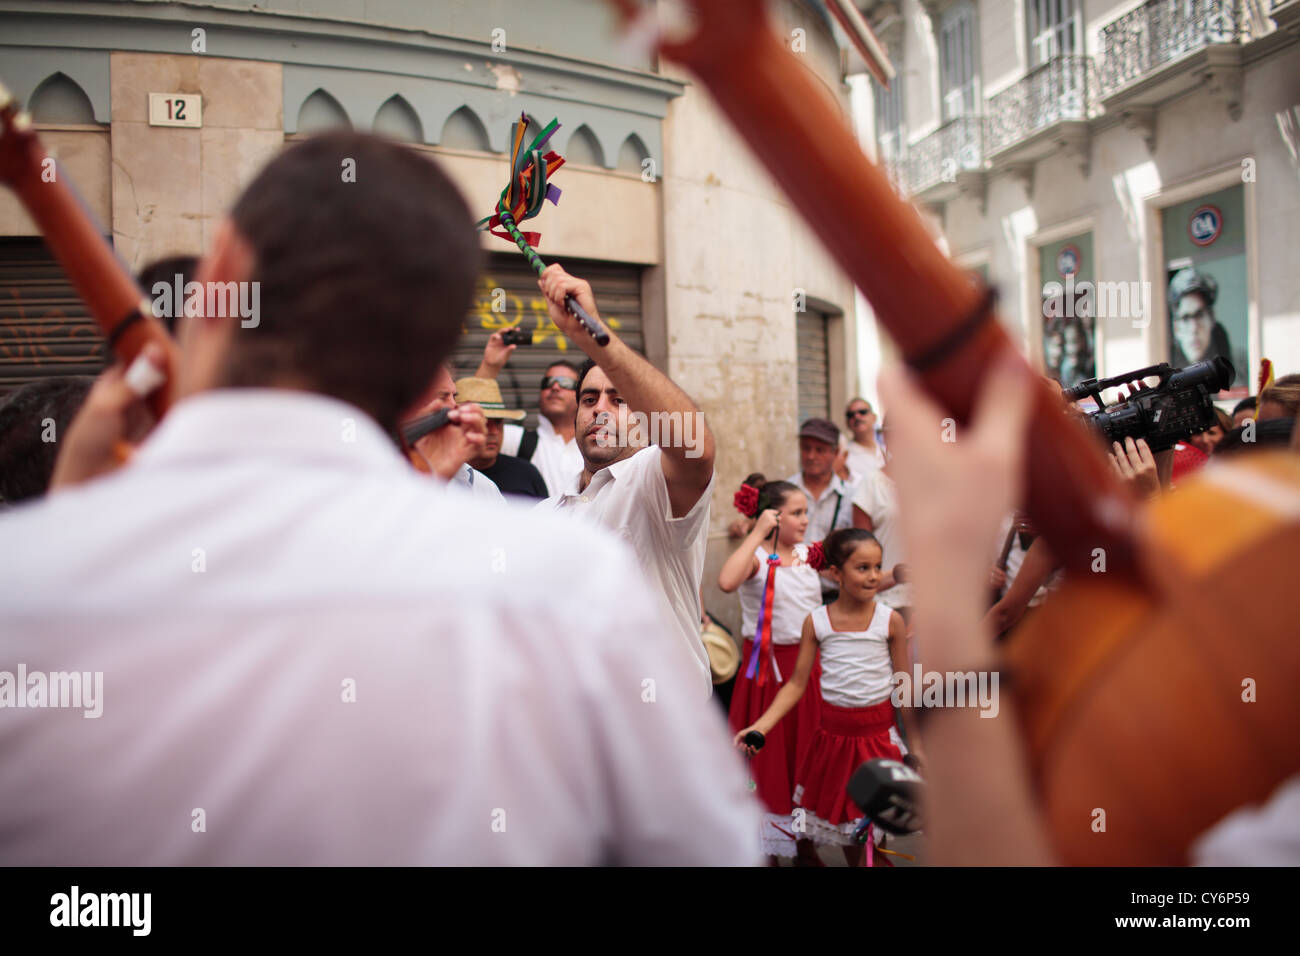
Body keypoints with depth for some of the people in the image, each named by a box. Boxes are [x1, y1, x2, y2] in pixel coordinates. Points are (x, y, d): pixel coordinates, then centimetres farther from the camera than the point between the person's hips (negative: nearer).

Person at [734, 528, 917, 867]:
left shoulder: (890, 620, -6)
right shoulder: (816, 622, -4)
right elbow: (797, 684, -1)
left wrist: (915, 743, 4)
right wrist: (760, 726, -12)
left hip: (878, 732, -1)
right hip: (833, 731, 2)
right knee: (840, 814, 13)